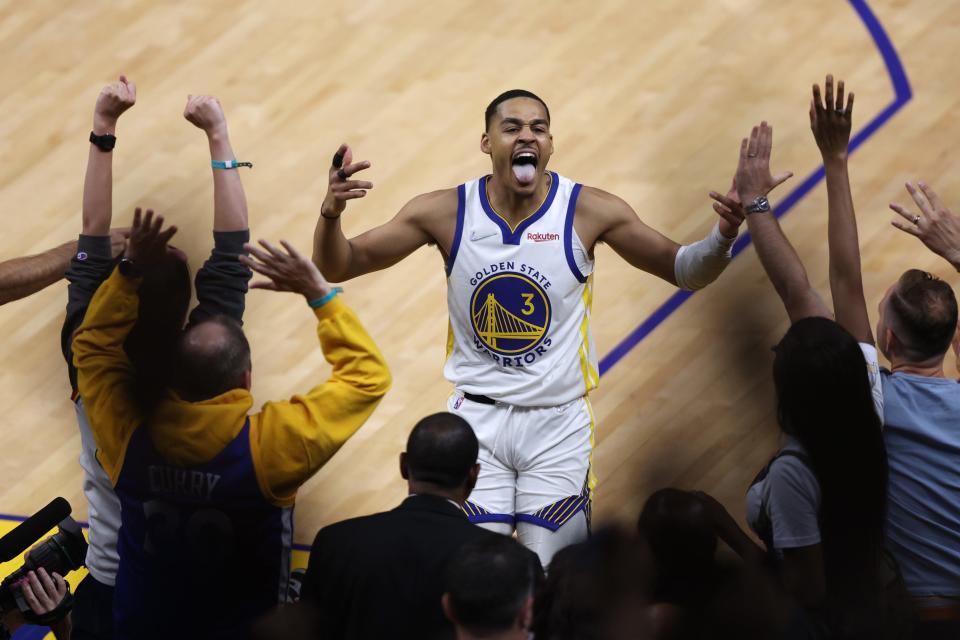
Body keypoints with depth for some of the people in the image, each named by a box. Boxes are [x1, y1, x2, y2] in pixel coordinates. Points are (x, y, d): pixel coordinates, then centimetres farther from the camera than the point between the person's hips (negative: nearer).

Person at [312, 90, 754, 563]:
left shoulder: (589, 211, -10)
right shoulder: (445, 212, -9)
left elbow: (686, 272, -4)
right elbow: (338, 267, -5)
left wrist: (724, 234, -25)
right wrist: (331, 213, -26)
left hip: (559, 423, 0)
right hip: (476, 420, 0)